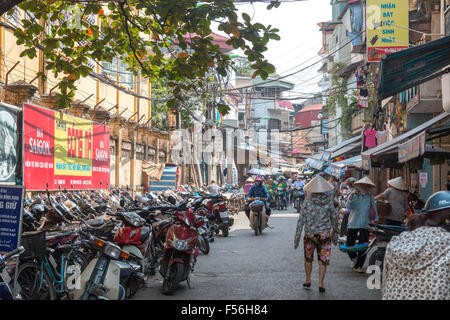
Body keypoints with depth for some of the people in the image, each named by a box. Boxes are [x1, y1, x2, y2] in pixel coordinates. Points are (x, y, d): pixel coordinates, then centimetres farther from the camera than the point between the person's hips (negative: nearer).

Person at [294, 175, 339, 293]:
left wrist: (297, 237, -2)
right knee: (323, 260, 8)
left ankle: (308, 280, 28)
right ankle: (320, 283, 2)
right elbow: (334, 219, 3)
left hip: (310, 235, 0)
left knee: (308, 258, 20)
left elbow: (301, 221, -7)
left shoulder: (307, 203, -7)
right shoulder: (329, 203, -5)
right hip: (324, 235, 0)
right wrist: (335, 234, 16)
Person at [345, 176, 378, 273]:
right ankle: (354, 257, 34)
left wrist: (375, 220, 3)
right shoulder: (354, 196, 1)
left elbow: (374, 210, 12)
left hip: (365, 225, 1)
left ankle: (358, 266, 9)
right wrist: (352, 195, -23)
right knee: (349, 244, 2)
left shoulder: (370, 197, 8)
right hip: (353, 224, -1)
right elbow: (348, 206, -15)